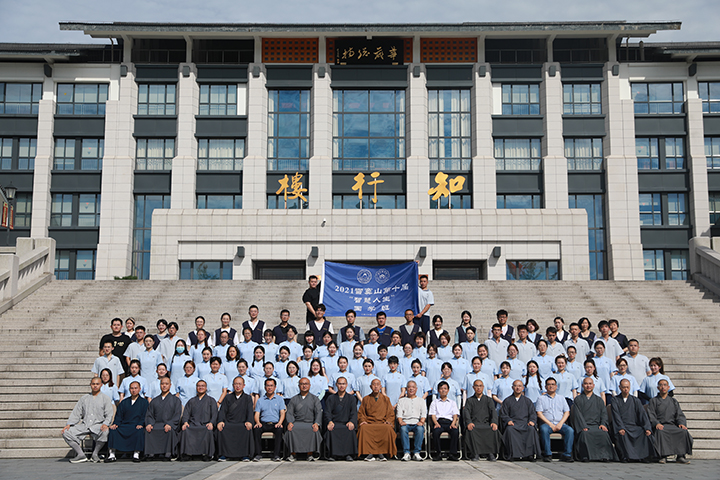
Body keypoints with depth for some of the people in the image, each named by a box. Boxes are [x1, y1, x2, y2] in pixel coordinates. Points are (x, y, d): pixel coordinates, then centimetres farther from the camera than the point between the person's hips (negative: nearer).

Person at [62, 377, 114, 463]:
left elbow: (109, 415, 0)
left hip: (98, 425, -4)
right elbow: (76, 413, 15)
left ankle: (95, 454, -16)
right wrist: (69, 424, -1)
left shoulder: (105, 398, 9)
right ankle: (81, 455, -15)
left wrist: (105, 424, -20)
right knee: (66, 433, -17)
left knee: (105, 432, -37)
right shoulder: (84, 398, 19)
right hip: (84, 425, 4)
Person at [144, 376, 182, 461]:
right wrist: (149, 424, -10)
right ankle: (150, 453, -29)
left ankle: (168, 453, -33)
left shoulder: (176, 400, 12)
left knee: (170, 430, -38)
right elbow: (149, 415, 14)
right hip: (156, 424, 3)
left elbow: (177, 416, 0)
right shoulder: (154, 401, 23)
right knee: (148, 429, -30)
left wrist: (169, 424, -20)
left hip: (170, 425, -3)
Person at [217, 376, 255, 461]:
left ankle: (245, 454, -24)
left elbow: (250, 412, 2)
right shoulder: (228, 398, 20)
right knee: (221, 429, -31)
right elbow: (222, 411, 8)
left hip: (242, 423, -1)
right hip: (229, 423, 1)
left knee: (248, 429, -34)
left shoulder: (248, 398, 17)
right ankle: (223, 454, -22)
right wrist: (220, 421, -13)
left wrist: (249, 421, -19)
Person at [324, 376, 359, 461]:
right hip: (334, 423, 0)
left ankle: (349, 454, -27)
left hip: (346, 423, 0)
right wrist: (330, 422, -19)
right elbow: (327, 412, 4)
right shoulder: (331, 398, 17)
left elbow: (354, 412, 4)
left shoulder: (351, 398, 17)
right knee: (331, 430, -34)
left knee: (351, 430, -34)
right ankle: (332, 455, -27)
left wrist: (351, 422, -19)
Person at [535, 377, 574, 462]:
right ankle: (547, 455, -30)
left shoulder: (561, 398, 22)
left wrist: (560, 423, -6)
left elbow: (567, 412, 12)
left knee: (570, 430, -29)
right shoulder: (541, 398, 13)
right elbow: (539, 413, 2)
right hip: (546, 423, -2)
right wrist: (550, 424, -10)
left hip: (560, 424, 2)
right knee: (544, 430, -36)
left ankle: (566, 455, -26)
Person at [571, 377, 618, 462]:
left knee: (604, 433, -32)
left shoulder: (599, 400, 24)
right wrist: (584, 427, -16)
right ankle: (586, 456, -33)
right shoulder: (578, 399, 15)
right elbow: (577, 415, 1)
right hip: (583, 426, -2)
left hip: (596, 426, 2)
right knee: (585, 434, -37)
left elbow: (604, 413, 11)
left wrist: (603, 424, -10)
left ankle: (604, 455, -30)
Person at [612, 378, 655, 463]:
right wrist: (621, 428, -23)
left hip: (634, 426, 2)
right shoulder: (615, 400, 8)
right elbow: (616, 415, -5)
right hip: (621, 426, -2)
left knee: (646, 433, -26)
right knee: (622, 434, -35)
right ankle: (625, 456, -24)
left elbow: (643, 414, 3)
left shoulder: (636, 400, 15)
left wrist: (647, 428, -14)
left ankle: (645, 456, -15)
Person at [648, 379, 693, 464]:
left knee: (684, 432, -29)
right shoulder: (653, 401, 16)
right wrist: (656, 423, -19)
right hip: (660, 426, -3)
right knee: (660, 432, -38)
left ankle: (681, 456, -26)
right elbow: (651, 415, 2)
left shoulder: (673, 401, 25)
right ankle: (663, 456, -36)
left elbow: (680, 415, 15)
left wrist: (681, 423, -8)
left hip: (672, 425, 3)